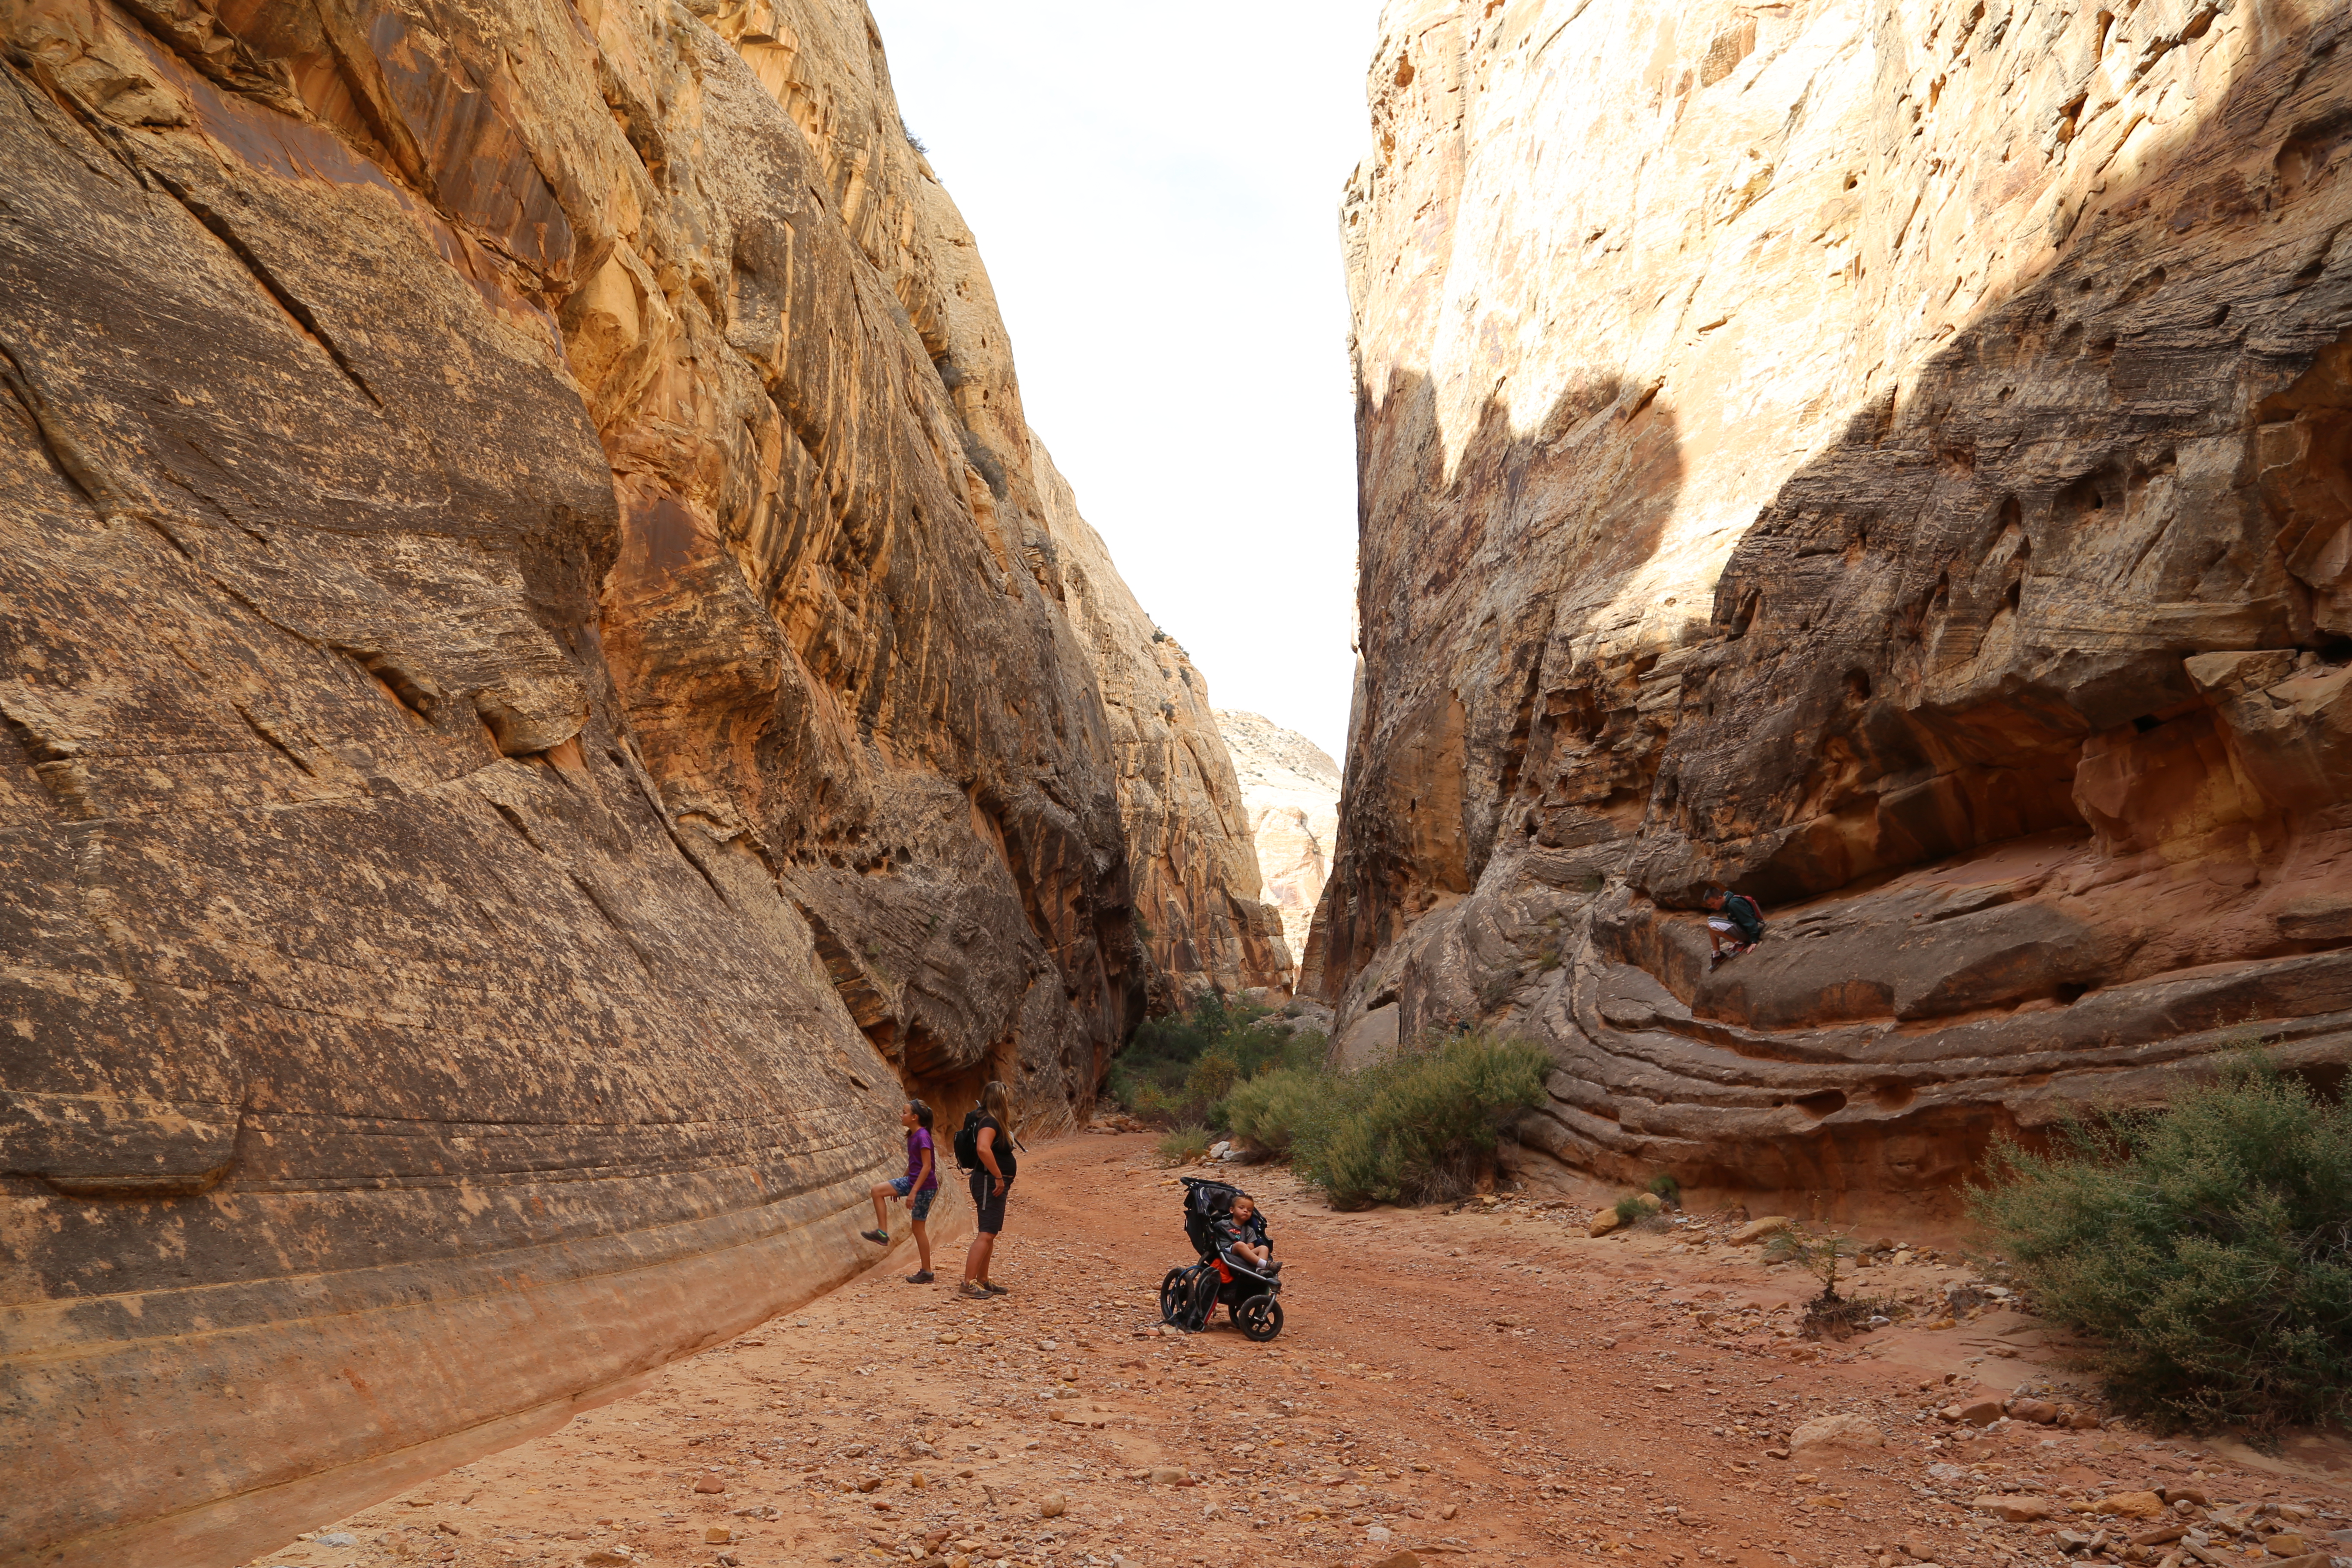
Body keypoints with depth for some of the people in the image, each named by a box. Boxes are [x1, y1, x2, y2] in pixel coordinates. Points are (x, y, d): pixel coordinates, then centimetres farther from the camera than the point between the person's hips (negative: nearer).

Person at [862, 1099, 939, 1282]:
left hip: (925, 1186, -9)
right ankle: (882, 1233, 5)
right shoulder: (912, 1136, 7)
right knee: (877, 1190, 1)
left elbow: (927, 1166, -23)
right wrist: (899, 1187, 24)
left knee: (918, 1227, -1)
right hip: (912, 1180, 9)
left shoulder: (922, 1136, -20)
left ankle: (926, 1272, 8)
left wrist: (913, 1192, -25)